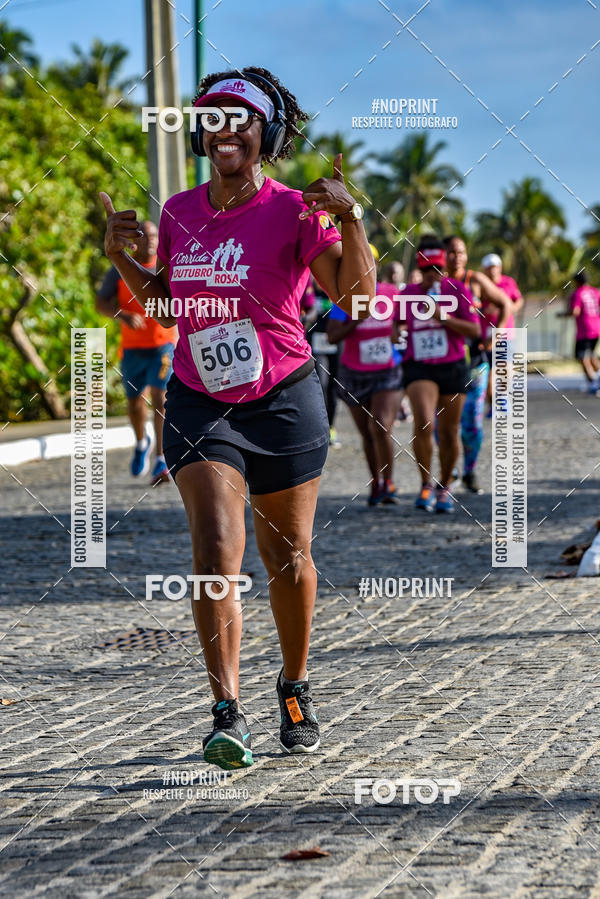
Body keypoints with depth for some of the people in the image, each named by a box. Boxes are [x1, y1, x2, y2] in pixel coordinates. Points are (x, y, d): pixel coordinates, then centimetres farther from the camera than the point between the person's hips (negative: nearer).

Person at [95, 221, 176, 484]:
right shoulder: (120, 270, 0)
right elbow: (101, 303, -6)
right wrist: (123, 316, -24)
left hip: (163, 345, -2)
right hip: (132, 348, 2)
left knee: (160, 399, -17)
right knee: (135, 403, 11)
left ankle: (161, 461, -17)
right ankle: (142, 443, 43)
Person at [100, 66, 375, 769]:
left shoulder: (293, 211, -9)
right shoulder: (179, 213, 3)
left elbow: (353, 292, -19)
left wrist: (350, 217, -31)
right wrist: (121, 258, 3)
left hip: (284, 403, -2)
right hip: (199, 406, 2)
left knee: (288, 558, 10)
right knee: (216, 548, -15)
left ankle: (295, 690, 33)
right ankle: (228, 714, -18)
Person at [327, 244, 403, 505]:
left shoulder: (392, 293, 1)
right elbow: (332, 336, -15)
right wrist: (358, 319, -26)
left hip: (387, 373, 0)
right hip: (354, 375, 1)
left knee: (381, 427, -18)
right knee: (368, 435, 8)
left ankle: (388, 482, -2)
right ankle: (376, 484, 27)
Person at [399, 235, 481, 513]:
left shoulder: (457, 290, -2)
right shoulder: (408, 293, 6)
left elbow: (475, 330, -9)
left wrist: (443, 318, -18)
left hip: (452, 368, 0)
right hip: (419, 368, 0)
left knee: (449, 433, 7)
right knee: (424, 424, -24)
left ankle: (444, 488, 28)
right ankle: (426, 484, -8)